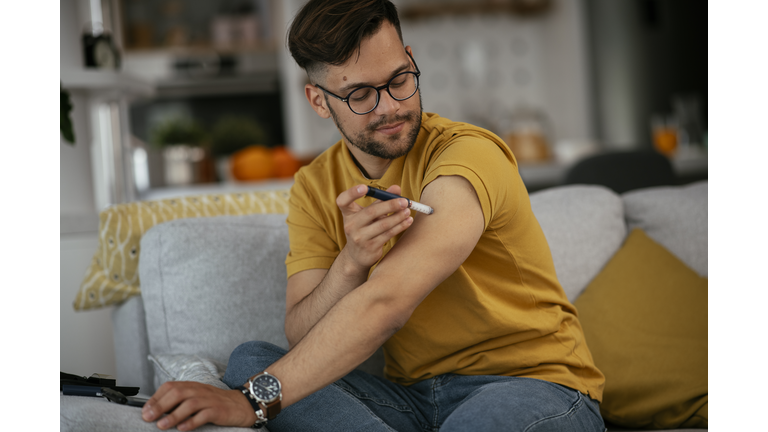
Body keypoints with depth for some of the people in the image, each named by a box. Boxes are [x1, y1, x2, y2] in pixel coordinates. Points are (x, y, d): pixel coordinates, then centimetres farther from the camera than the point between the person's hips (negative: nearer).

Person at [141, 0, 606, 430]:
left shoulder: (469, 155, -15)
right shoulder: (315, 188, 5)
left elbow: (384, 304, -27)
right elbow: (303, 341, -5)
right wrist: (350, 262, -25)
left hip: (532, 384, -6)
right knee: (250, 360, -14)